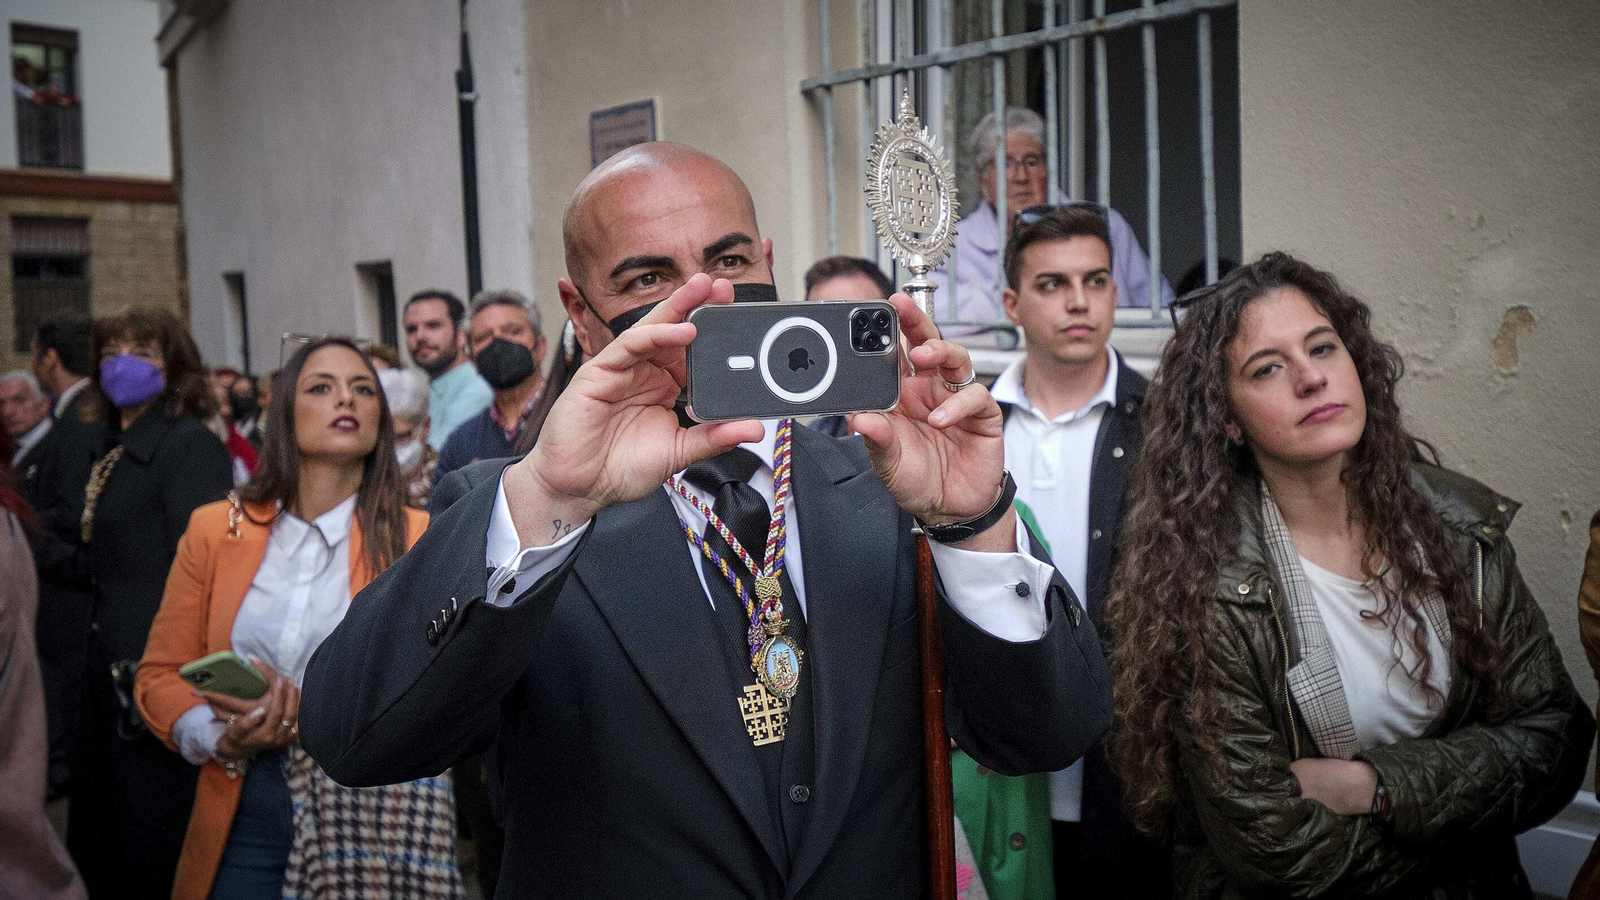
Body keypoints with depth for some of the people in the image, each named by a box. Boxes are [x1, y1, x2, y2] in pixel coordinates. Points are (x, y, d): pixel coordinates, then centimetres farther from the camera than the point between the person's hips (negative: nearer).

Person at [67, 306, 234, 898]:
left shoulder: (189, 444, -12)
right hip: (114, 675, 9)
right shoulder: (116, 453, 15)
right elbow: (109, 566, 16)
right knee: (97, 847, 18)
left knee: (151, 851, 1)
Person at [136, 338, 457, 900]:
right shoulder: (214, 529, 5)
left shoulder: (420, 540, -3)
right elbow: (160, 675, 7)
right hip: (244, 817, 2)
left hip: (379, 820, -1)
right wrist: (217, 737, -12)